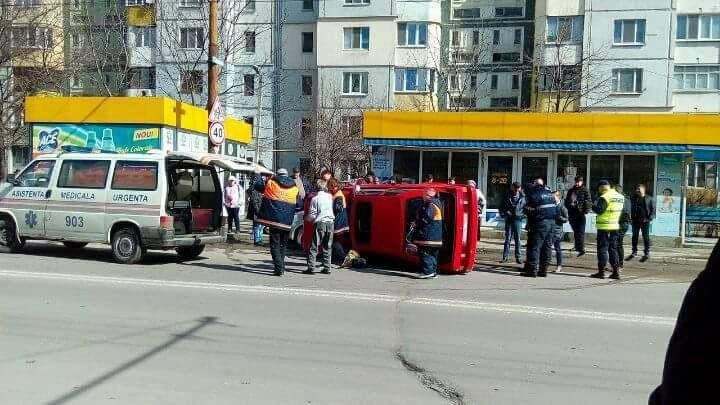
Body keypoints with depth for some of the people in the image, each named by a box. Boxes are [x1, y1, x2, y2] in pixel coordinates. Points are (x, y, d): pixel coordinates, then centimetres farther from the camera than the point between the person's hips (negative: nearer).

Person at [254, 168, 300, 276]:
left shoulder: (271, 183, -1)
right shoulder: (294, 187, 8)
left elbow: (258, 186, 13)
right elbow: (299, 203, 14)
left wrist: (256, 175, 30)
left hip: (274, 219, -3)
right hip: (287, 222, 3)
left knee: (275, 244, 1)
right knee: (283, 245, 18)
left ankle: (279, 268, -9)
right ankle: (281, 267, 22)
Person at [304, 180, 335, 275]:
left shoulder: (315, 198, -4)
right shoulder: (329, 196, 7)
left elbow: (312, 215, -3)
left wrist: (306, 219, 15)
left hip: (320, 223, -4)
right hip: (330, 222, 4)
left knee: (314, 247, 0)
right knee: (327, 247, 10)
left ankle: (311, 268, -5)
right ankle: (327, 268, 10)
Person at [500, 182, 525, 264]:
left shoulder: (522, 197, 2)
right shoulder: (507, 197, 3)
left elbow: (526, 208, 9)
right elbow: (502, 207, 8)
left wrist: (523, 215, -5)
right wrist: (504, 214, -7)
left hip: (518, 220, 0)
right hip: (509, 220, 1)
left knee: (517, 239, 2)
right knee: (508, 239, 3)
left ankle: (518, 257, 8)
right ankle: (505, 257, 6)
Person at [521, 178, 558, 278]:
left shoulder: (533, 193, -4)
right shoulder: (550, 193, 16)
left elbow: (528, 209, -7)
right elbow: (556, 209, 16)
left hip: (540, 222, -7)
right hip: (552, 222, 7)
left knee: (534, 246, -4)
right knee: (547, 246, 9)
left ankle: (532, 270, -6)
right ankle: (543, 269, 11)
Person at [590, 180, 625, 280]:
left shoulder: (604, 197, -14)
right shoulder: (620, 197, 12)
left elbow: (599, 210, -18)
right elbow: (621, 212, 16)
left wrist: (594, 206, -2)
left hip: (604, 227, -7)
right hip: (615, 226, 7)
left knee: (602, 249, -2)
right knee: (613, 249, 13)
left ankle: (601, 271, 0)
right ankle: (616, 271, 12)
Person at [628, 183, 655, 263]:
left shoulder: (649, 198, -1)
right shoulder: (634, 198, 8)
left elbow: (653, 209, 0)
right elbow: (631, 209, 10)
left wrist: (650, 218, -10)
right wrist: (632, 218, 0)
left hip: (645, 221, -4)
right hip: (636, 220, 4)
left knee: (646, 237, 1)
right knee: (635, 236, 10)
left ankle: (646, 253, 8)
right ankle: (634, 252, 20)